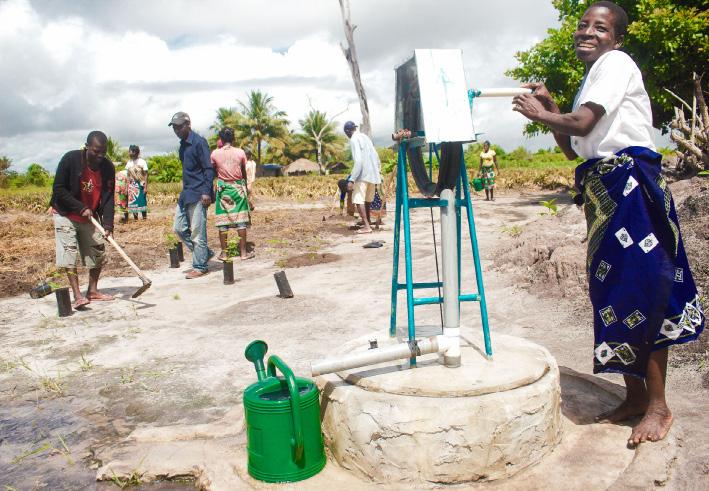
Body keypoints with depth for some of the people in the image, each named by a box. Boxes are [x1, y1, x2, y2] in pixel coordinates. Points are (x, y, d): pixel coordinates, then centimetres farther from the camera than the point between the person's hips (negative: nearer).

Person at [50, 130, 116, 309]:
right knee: (69, 252, -13)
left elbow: (108, 197, -13)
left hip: (90, 216, 5)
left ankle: (92, 291, 19)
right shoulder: (70, 159, -20)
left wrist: (108, 224, -25)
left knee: (98, 251, 6)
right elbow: (58, 189, -18)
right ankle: (77, 296, -16)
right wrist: (81, 208, -24)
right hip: (65, 214, -4)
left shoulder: (108, 167, -10)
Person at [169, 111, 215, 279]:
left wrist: (206, 192, -21)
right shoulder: (183, 145, 15)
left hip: (197, 194, -9)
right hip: (185, 194, 9)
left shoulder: (199, 142, -10)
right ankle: (205, 253, 21)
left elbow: (208, 169, -14)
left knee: (197, 232, -4)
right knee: (179, 228, 10)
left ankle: (199, 266, 5)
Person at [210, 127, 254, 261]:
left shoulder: (215, 154, -4)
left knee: (222, 222, 5)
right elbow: (244, 173, 7)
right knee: (241, 220, 4)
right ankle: (243, 252, 5)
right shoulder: (240, 152, -3)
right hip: (238, 187, 0)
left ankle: (224, 253, 8)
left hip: (223, 188, 0)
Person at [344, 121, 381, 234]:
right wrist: (377, 169, 29)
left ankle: (366, 226, -19)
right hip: (373, 174, 9)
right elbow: (376, 156, 16)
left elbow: (358, 161, -21)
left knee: (358, 199, -10)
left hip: (363, 174, -9)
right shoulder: (365, 136, 14)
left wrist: (351, 180, -23)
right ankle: (368, 221, 35)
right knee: (367, 198, 21)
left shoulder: (354, 140, -11)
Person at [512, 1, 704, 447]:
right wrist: (548, 109, 14)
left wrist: (540, 113, 1)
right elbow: (572, 147, 23)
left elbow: (582, 124, -16)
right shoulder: (591, 77, 23)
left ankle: (658, 405, -2)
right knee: (613, 291, 7)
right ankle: (635, 395, 16)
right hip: (603, 189, 9)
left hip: (630, 182, -9)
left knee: (642, 286, -10)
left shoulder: (616, 62, -4)